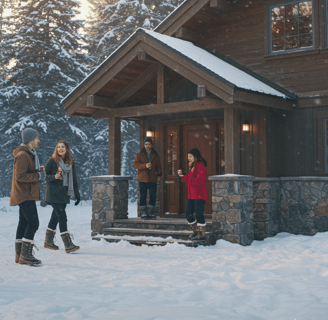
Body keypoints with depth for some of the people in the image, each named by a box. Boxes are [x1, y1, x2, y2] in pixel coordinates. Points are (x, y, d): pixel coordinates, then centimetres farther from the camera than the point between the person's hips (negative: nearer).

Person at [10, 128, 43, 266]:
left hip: (25, 195, 11)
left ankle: (19, 255, 17)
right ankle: (25, 255, -11)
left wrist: (39, 169, 11)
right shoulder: (22, 155, -17)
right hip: (25, 195, -11)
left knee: (24, 223, 12)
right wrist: (37, 175, -17)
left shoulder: (29, 154, 17)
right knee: (33, 223, -14)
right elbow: (20, 176, -23)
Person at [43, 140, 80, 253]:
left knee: (55, 217, 13)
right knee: (62, 217, -12)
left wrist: (77, 195, 12)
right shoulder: (52, 161, -4)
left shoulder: (70, 162, 10)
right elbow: (45, 176, -2)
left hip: (64, 194, 5)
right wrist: (54, 177, -23)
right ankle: (68, 245, -15)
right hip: (54, 194, -5)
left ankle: (48, 241, 27)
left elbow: (73, 179, 14)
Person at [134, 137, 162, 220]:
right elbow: (136, 164, -5)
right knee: (143, 196, 0)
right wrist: (145, 165, -19)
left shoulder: (155, 155, 12)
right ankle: (143, 213, 7)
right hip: (142, 179, -2)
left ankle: (150, 213, 12)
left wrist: (159, 172, -5)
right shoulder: (140, 154, 5)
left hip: (153, 179, 2)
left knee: (153, 196, 3)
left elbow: (158, 165, 15)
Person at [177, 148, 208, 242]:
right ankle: (196, 232, 24)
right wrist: (181, 176, 4)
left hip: (199, 195, -9)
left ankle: (202, 235, 1)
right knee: (188, 214, 10)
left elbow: (198, 181, -22)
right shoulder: (192, 167, 17)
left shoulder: (200, 167, -12)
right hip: (191, 196, 9)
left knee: (199, 215, -6)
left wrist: (184, 178, -21)